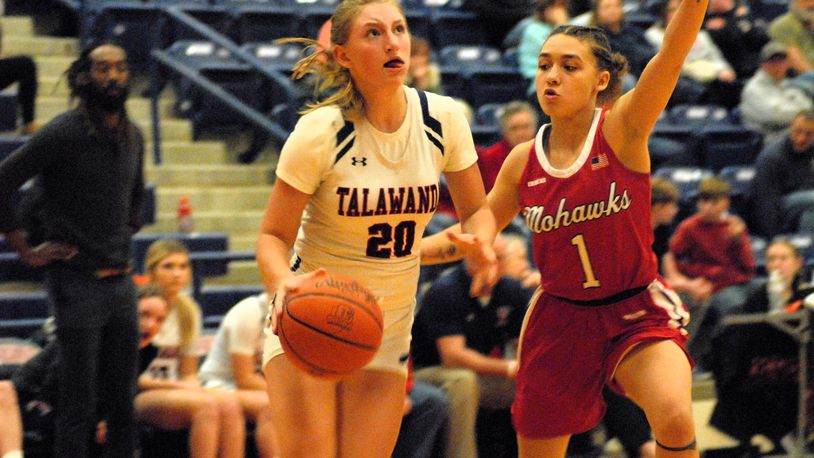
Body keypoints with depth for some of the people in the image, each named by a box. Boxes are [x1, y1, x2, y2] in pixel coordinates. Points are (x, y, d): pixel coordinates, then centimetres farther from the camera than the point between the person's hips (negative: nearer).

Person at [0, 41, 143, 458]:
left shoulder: (132, 137, 10)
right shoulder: (62, 134, -11)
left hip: (121, 282, 6)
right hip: (77, 283, -6)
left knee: (123, 398, 9)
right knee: (79, 402, -4)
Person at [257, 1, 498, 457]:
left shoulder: (443, 119, -7)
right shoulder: (320, 131, -17)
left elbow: (476, 209, 7)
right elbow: (274, 235, -11)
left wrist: (481, 243, -17)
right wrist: (283, 281, -33)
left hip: (389, 327, 3)